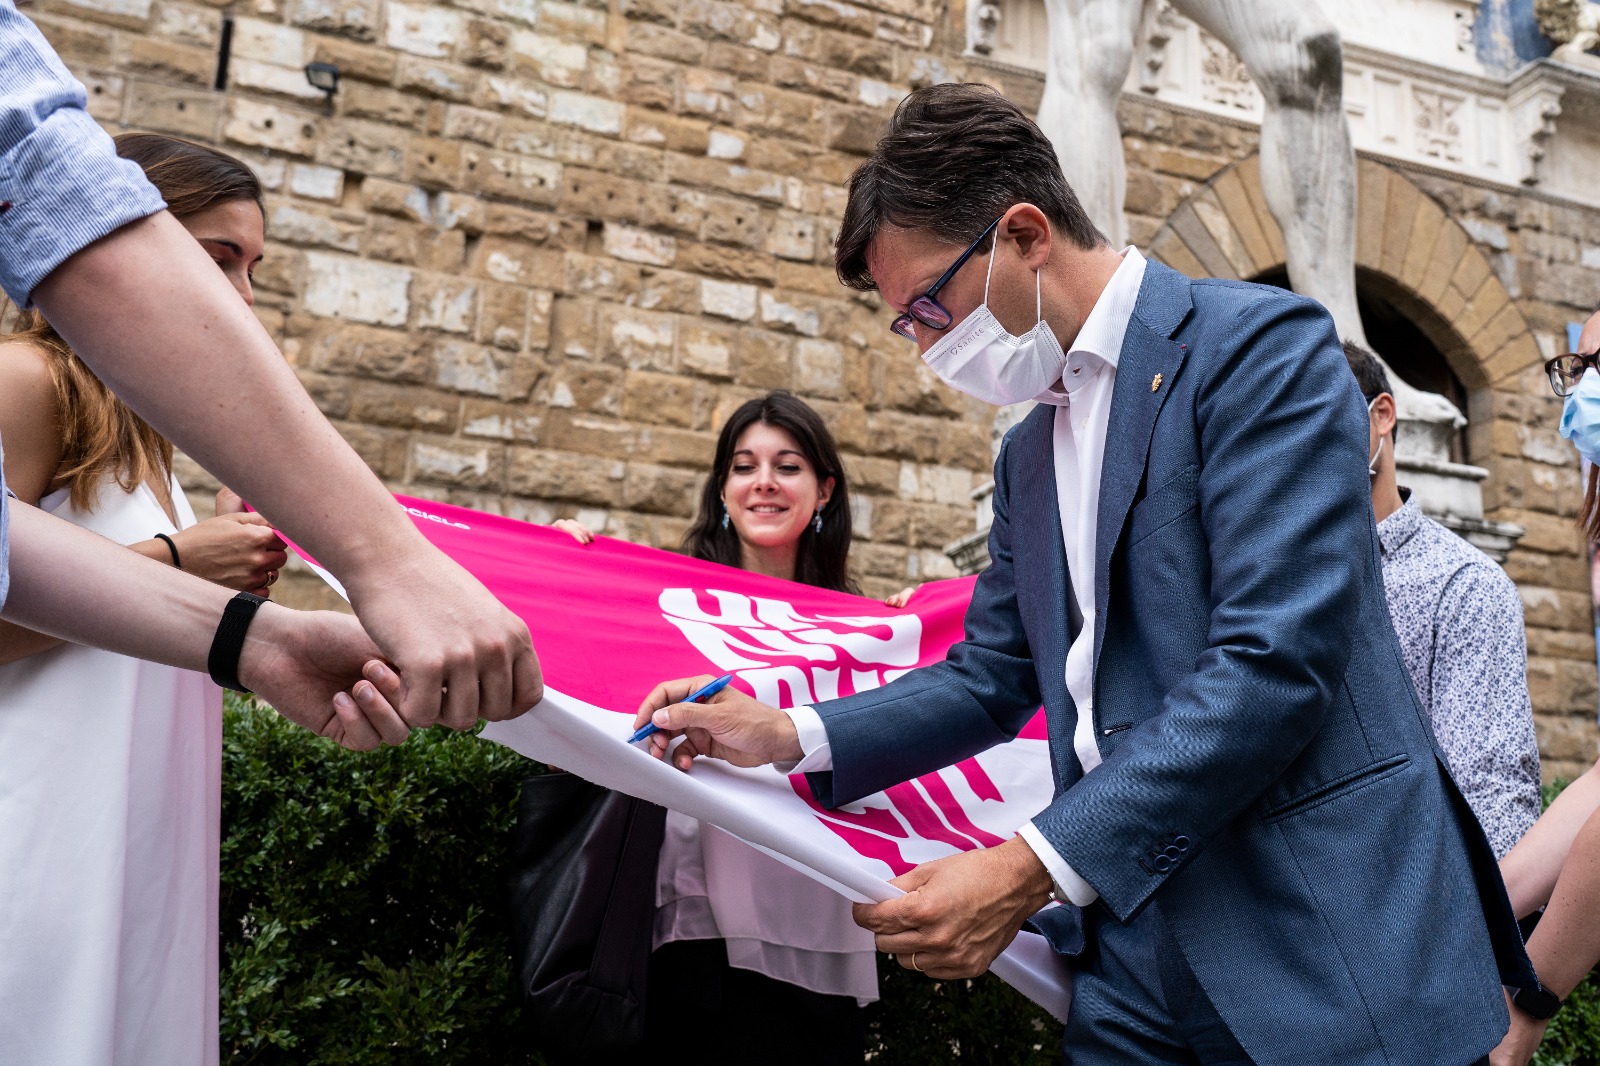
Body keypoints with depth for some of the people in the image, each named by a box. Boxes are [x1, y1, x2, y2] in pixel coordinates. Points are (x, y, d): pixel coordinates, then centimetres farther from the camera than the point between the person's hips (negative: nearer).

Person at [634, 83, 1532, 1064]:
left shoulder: (1259, 342, -10)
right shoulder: (1030, 453, 16)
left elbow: (1274, 662, -20)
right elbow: (993, 678, 18)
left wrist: (1035, 870, -21)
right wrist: (786, 737, 5)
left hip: (1324, 949, -6)